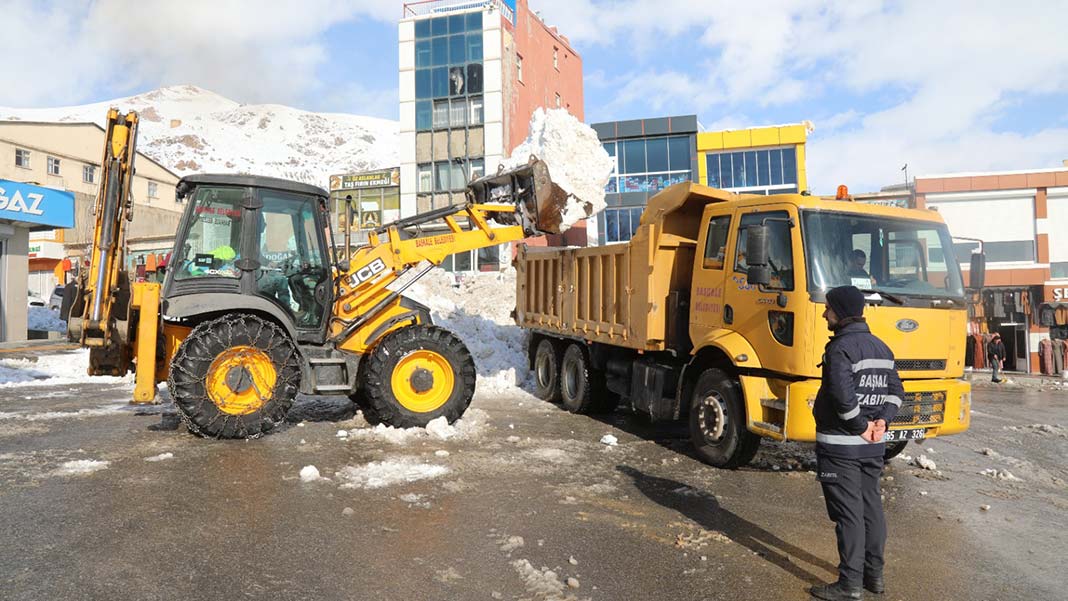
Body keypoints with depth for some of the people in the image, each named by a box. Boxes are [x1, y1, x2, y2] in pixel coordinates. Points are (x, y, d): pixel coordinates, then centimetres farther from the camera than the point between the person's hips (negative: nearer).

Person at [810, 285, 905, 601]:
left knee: (848, 514, -3)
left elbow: (842, 395, -27)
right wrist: (881, 421, 4)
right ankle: (874, 574, 27)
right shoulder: (881, 347, 11)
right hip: (873, 446, 9)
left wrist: (860, 426, -14)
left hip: (840, 446, -8)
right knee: (871, 508, 16)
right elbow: (896, 391, 15)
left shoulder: (840, 347, -17)